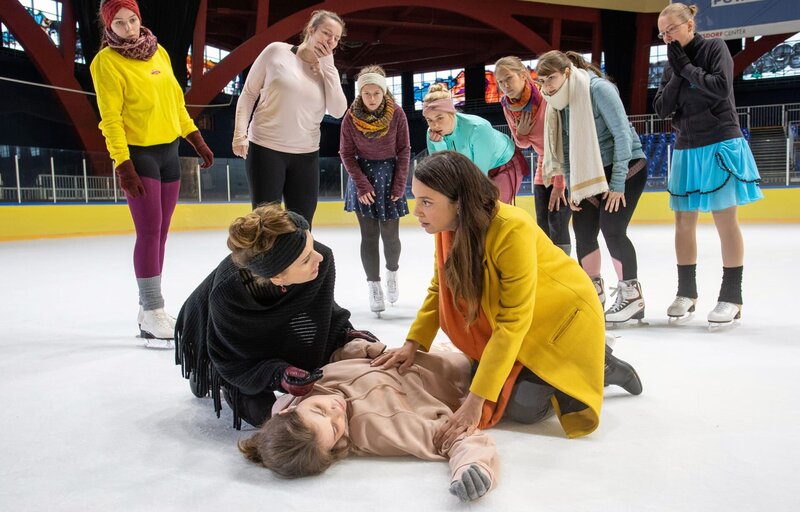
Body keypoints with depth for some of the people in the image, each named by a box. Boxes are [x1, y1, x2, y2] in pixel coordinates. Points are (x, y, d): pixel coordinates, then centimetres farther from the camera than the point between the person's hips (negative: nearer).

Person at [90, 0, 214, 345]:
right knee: (149, 232, -10)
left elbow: (176, 101, 17)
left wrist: (197, 140, 13)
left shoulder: (159, 53, 11)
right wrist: (123, 165, -19)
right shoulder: (106, 61, -7)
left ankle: (149, 309, 17)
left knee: (160, 233, 7)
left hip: (169, 151, 6)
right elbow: (110, 118, -12)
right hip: (138, 154, -6)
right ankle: (152, 314, -3)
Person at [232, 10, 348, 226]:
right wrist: (240, 132, -9)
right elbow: (249, 93, 1)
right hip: (266, 149, -4)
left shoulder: (327, 71, 7)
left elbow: (338, 110, -7)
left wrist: (327, 65, -7)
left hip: (306, 155, 4)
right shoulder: (277, 51, -3)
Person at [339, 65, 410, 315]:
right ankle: (374, 285, 10)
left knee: (390, 235, -1)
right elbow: (346, 154, -3)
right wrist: (362, 184, -10)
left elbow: (404, 150, -3)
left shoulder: (396, 114, -9)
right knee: (369, 235, -1)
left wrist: (399, 184, -7)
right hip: (362, 175, 0)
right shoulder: (351, 117, -9)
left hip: (389, 175, 0)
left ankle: (392, 272, 29)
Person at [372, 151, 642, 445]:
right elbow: (439, 288, -2)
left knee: (522, 407, -13)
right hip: (503, 320, 7)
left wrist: (476, 401, -35)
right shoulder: (448, 226, -15)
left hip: (563, 312, -6)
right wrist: (413, 344, -16)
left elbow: (513, 322, -34)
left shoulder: (512, 231, -36)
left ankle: (599, 368, 10)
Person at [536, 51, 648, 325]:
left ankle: (631, 295, -1)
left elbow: (622, 134, -20)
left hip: (627, 167, -7)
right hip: (591, 172, 7)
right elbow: (566, 148, 9)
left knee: (612, 229, -17)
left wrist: (617, 183, -20)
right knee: (583, 232, 3)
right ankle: (594, 294, 19)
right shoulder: (558, 102, 2)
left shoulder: (598, 89, -19)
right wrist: (572, 186, 4)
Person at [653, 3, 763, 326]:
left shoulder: (714, 48, -2)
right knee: (683, 221, 5)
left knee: (725, 218, -5)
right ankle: (686, 291, 16)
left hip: (720, 145, -5)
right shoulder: (672, 64, 11)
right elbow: (661, 108, 3)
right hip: (686, 148, 6)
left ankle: (731, 297, 3)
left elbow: (721, 88, -17)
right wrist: (677, 74, -8)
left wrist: (687, 68, -11)